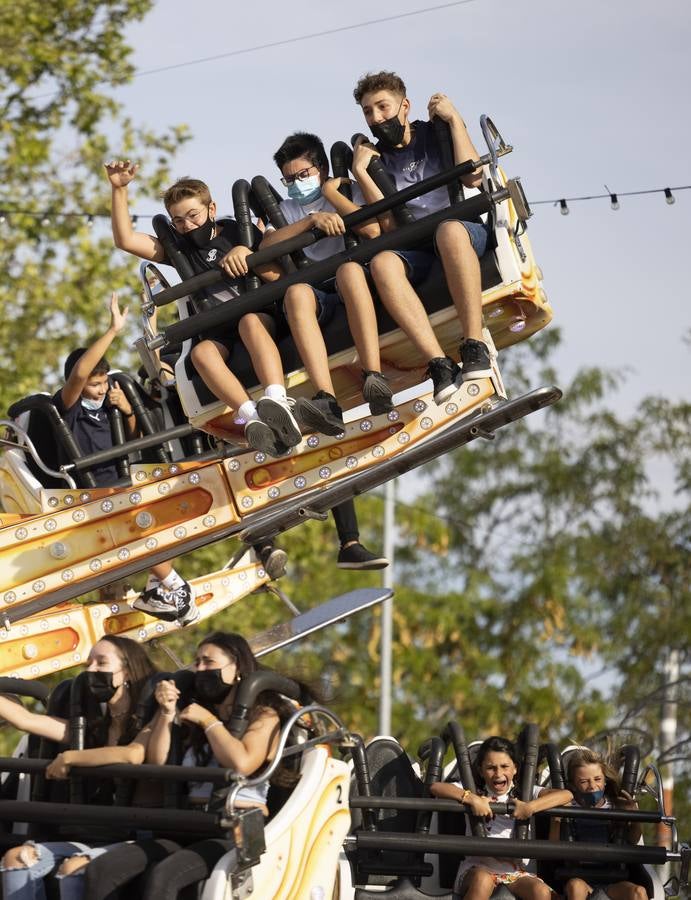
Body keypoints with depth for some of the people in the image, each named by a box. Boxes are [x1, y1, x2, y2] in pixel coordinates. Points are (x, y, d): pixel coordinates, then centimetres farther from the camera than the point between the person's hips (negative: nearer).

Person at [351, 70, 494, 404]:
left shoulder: (436, 134, 15)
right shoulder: (373, 157, 17)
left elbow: (473, 176, -3)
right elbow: (387, 224, 4)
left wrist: (454, 119, 0)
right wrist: (360, 173, -1)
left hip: (463, 230, -1)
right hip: (413, 252, 2)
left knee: (449, 230, -39)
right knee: (382, 262, -34)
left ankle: (474, 346, -44)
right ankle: (440, 364, -47)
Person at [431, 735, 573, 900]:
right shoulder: (475, 792, 6)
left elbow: (566, 795, -5)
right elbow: (435, 787, -8)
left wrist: (530, 807, -18)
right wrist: (470, 798, -20)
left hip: (515, 871, 2)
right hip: (478, 867, -2)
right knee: (482, 880, -37)